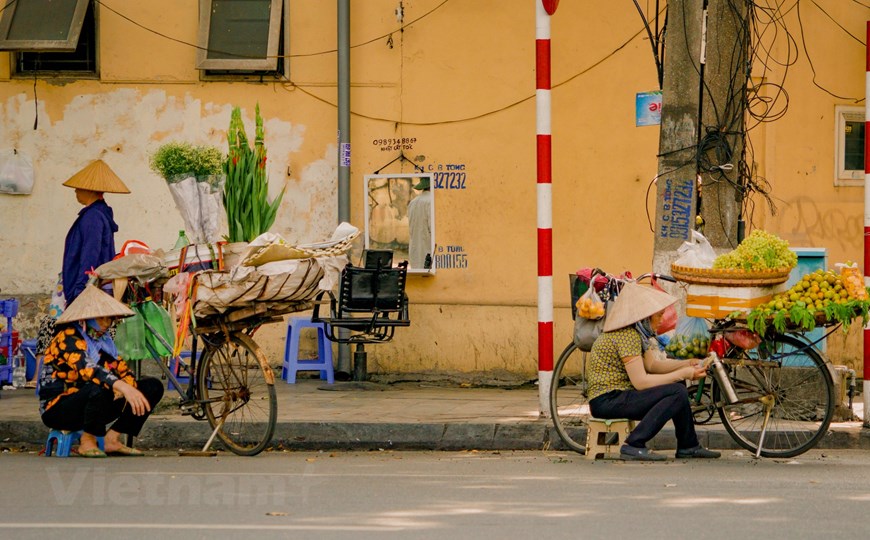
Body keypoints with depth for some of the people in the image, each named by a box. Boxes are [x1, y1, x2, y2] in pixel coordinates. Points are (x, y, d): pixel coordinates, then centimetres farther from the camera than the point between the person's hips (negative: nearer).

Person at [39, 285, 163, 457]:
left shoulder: (103, 340, 10)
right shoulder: (68, 338, -17)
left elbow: (121, 369, 2)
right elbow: (86, 368, -35)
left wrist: (127, 387, -24)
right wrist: (123, 387, -50)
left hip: (91, 407, 8)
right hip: (58, 409, -8)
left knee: (153, 386, -3)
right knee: (101, 387, -40)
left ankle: (112, 439, -7)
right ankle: (87, 442, -18)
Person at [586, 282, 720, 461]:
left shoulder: (637, 332, 11)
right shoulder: (627, 335, -20)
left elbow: (652, 364, 13)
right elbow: (640, 382, -23)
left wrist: (687, 365, 0)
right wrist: (684, 374, -17)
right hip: (607, 401, -11)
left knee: (677, 384, 15)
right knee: (677, 393, -21)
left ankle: (688, 446, 20)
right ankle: (634, 445, -21)